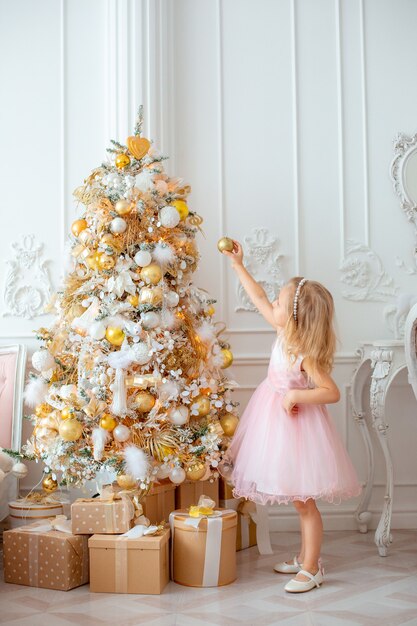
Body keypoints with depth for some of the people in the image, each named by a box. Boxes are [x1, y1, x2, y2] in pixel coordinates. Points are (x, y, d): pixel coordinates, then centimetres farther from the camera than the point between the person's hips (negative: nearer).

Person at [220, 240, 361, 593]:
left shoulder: (307, 356, -24)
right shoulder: (285, 332, -2)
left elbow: (332, 392, -25)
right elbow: (259, 298, 9)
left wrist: (296, 396, -28)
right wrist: (238, 266, 11)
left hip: (296, 423, -8)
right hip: (278, 422, 8)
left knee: (303, 501, 1)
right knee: (300, 500, 17)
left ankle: (311, 569, 12)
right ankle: (305, 558, 30)